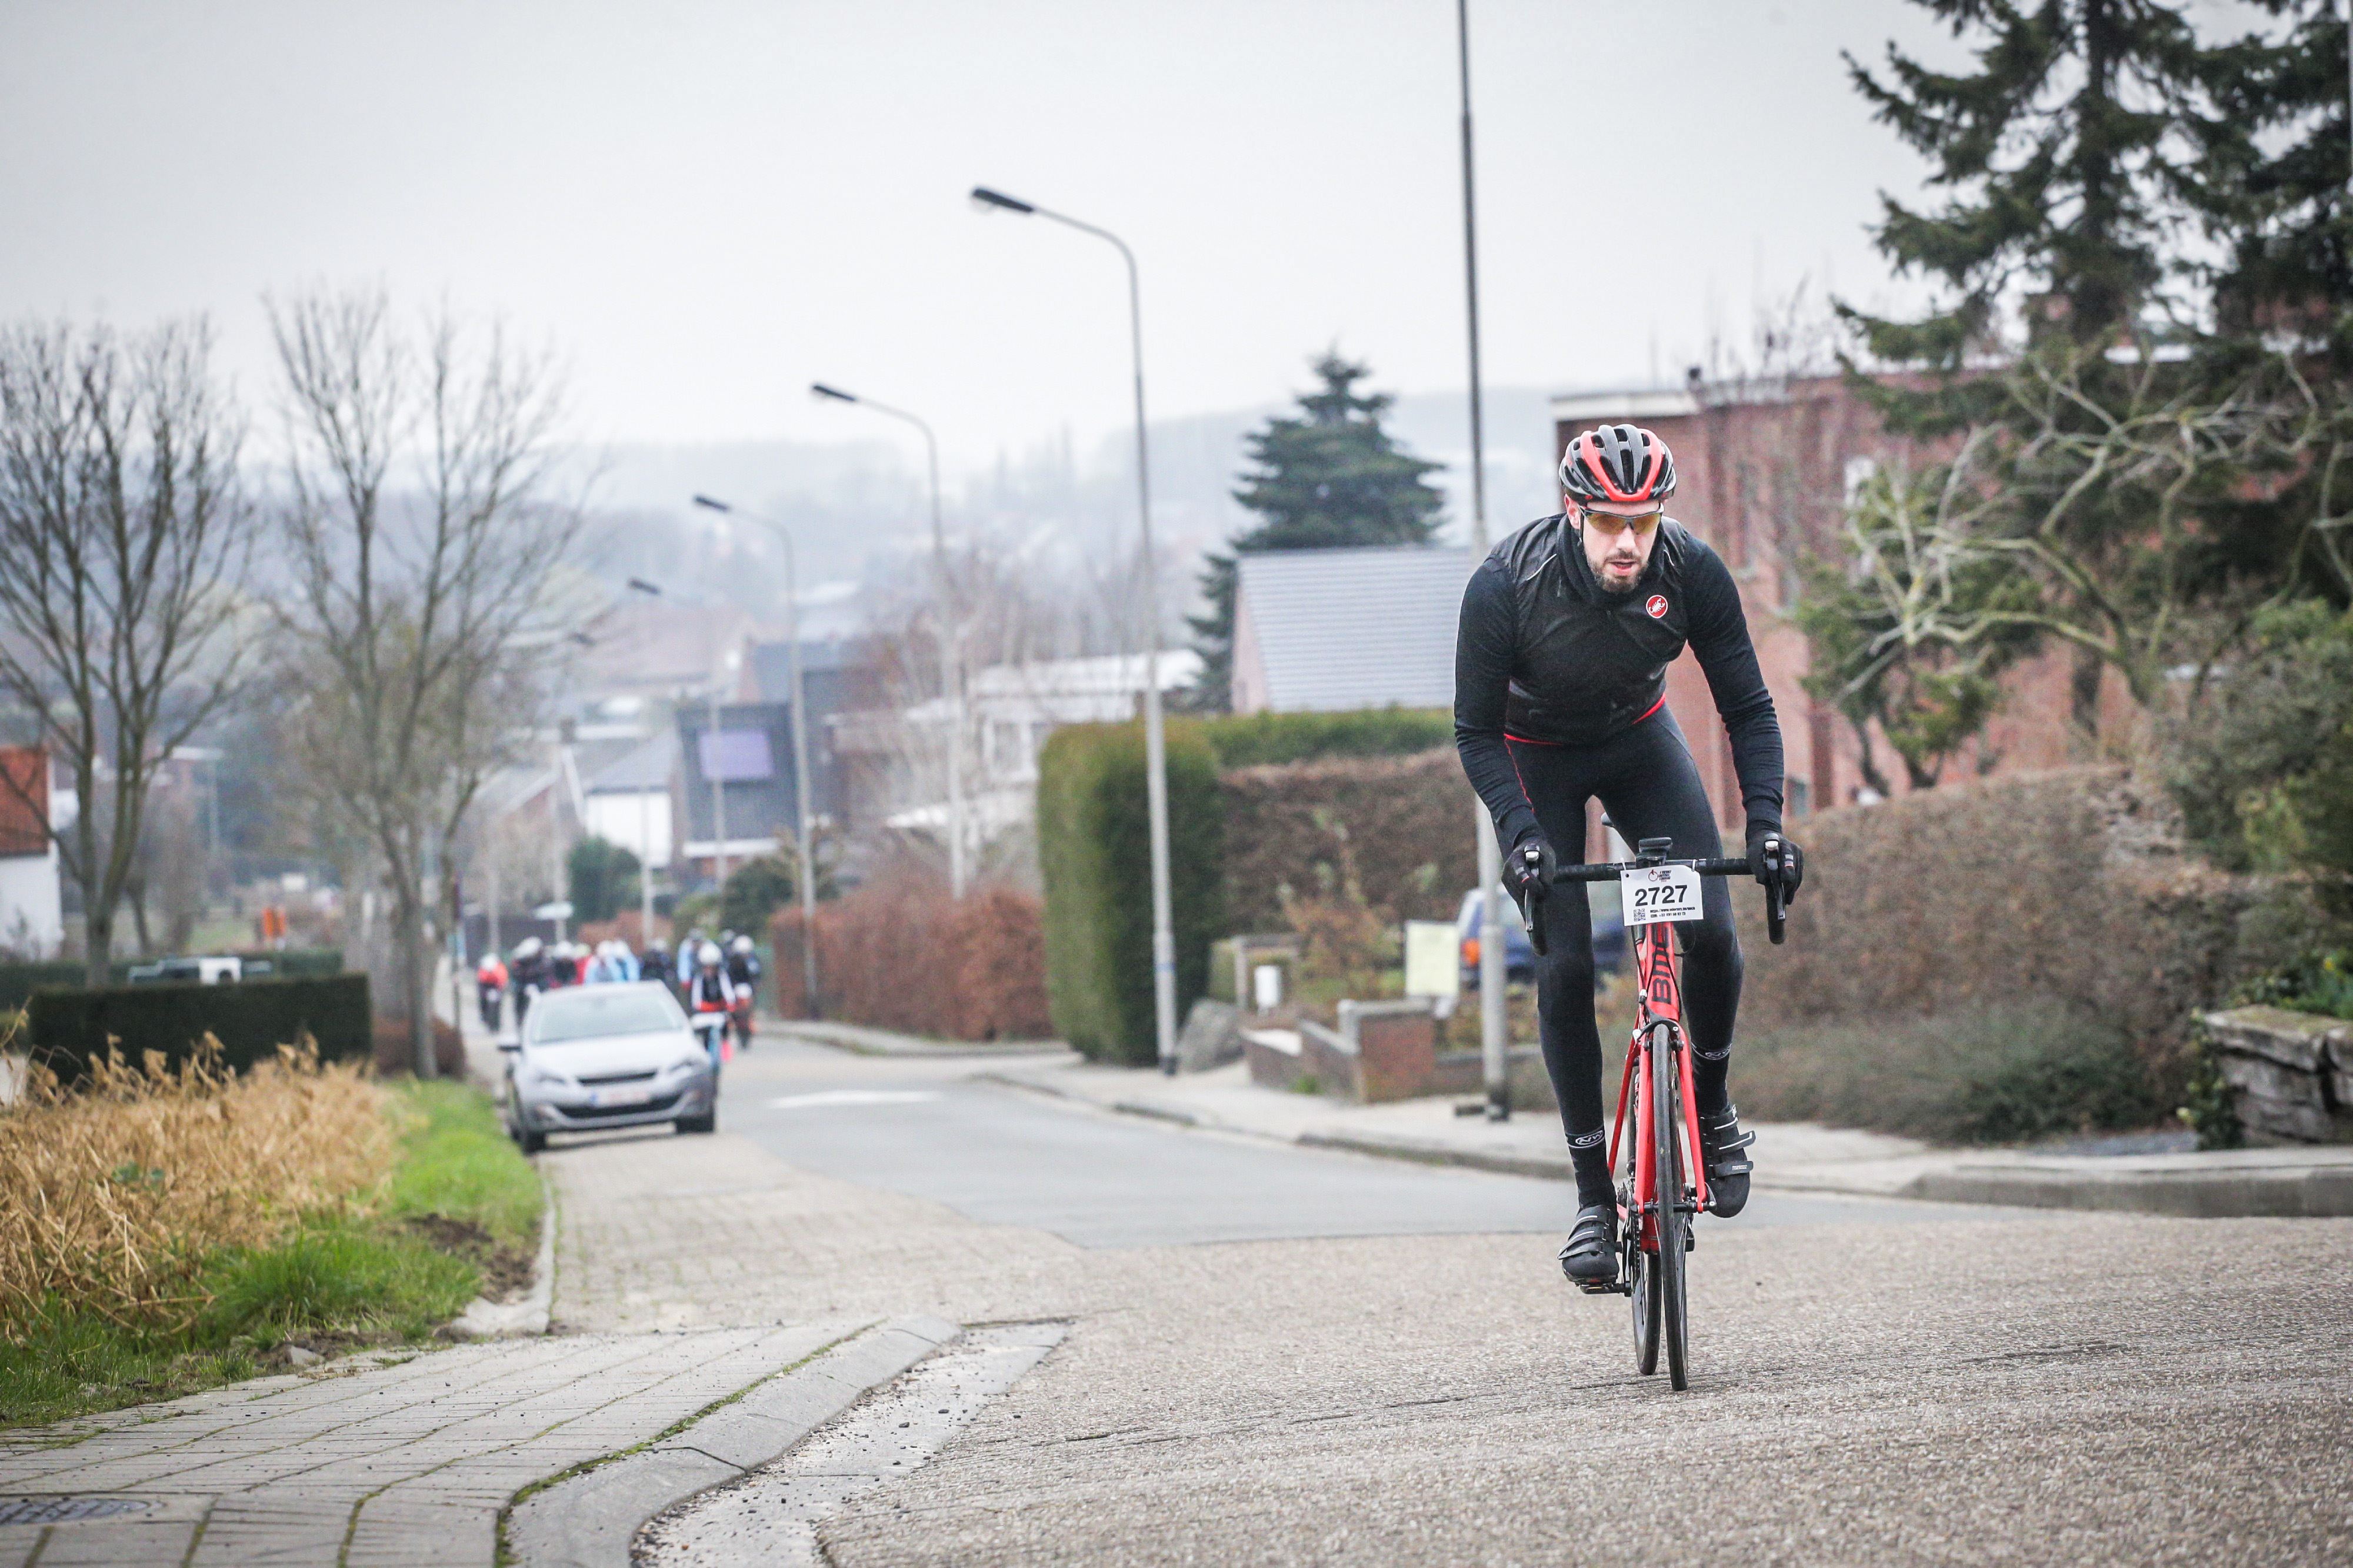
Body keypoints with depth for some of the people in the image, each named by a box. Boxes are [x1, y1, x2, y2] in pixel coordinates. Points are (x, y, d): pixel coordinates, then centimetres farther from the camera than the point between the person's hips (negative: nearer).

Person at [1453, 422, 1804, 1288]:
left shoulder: (1691, 571, -26)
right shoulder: (1505, 584, -32)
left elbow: (1748, 707, -16)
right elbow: (1477, 732, -22)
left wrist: (1766, 820, -29)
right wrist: (1521, 833, -35)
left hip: (1639, 739, 2)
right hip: (1536, 757, -2)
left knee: (1711, 931, -15)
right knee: (1564, 964, -13)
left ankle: (1712, 1105, 13)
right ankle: (1594, 1195, -6)